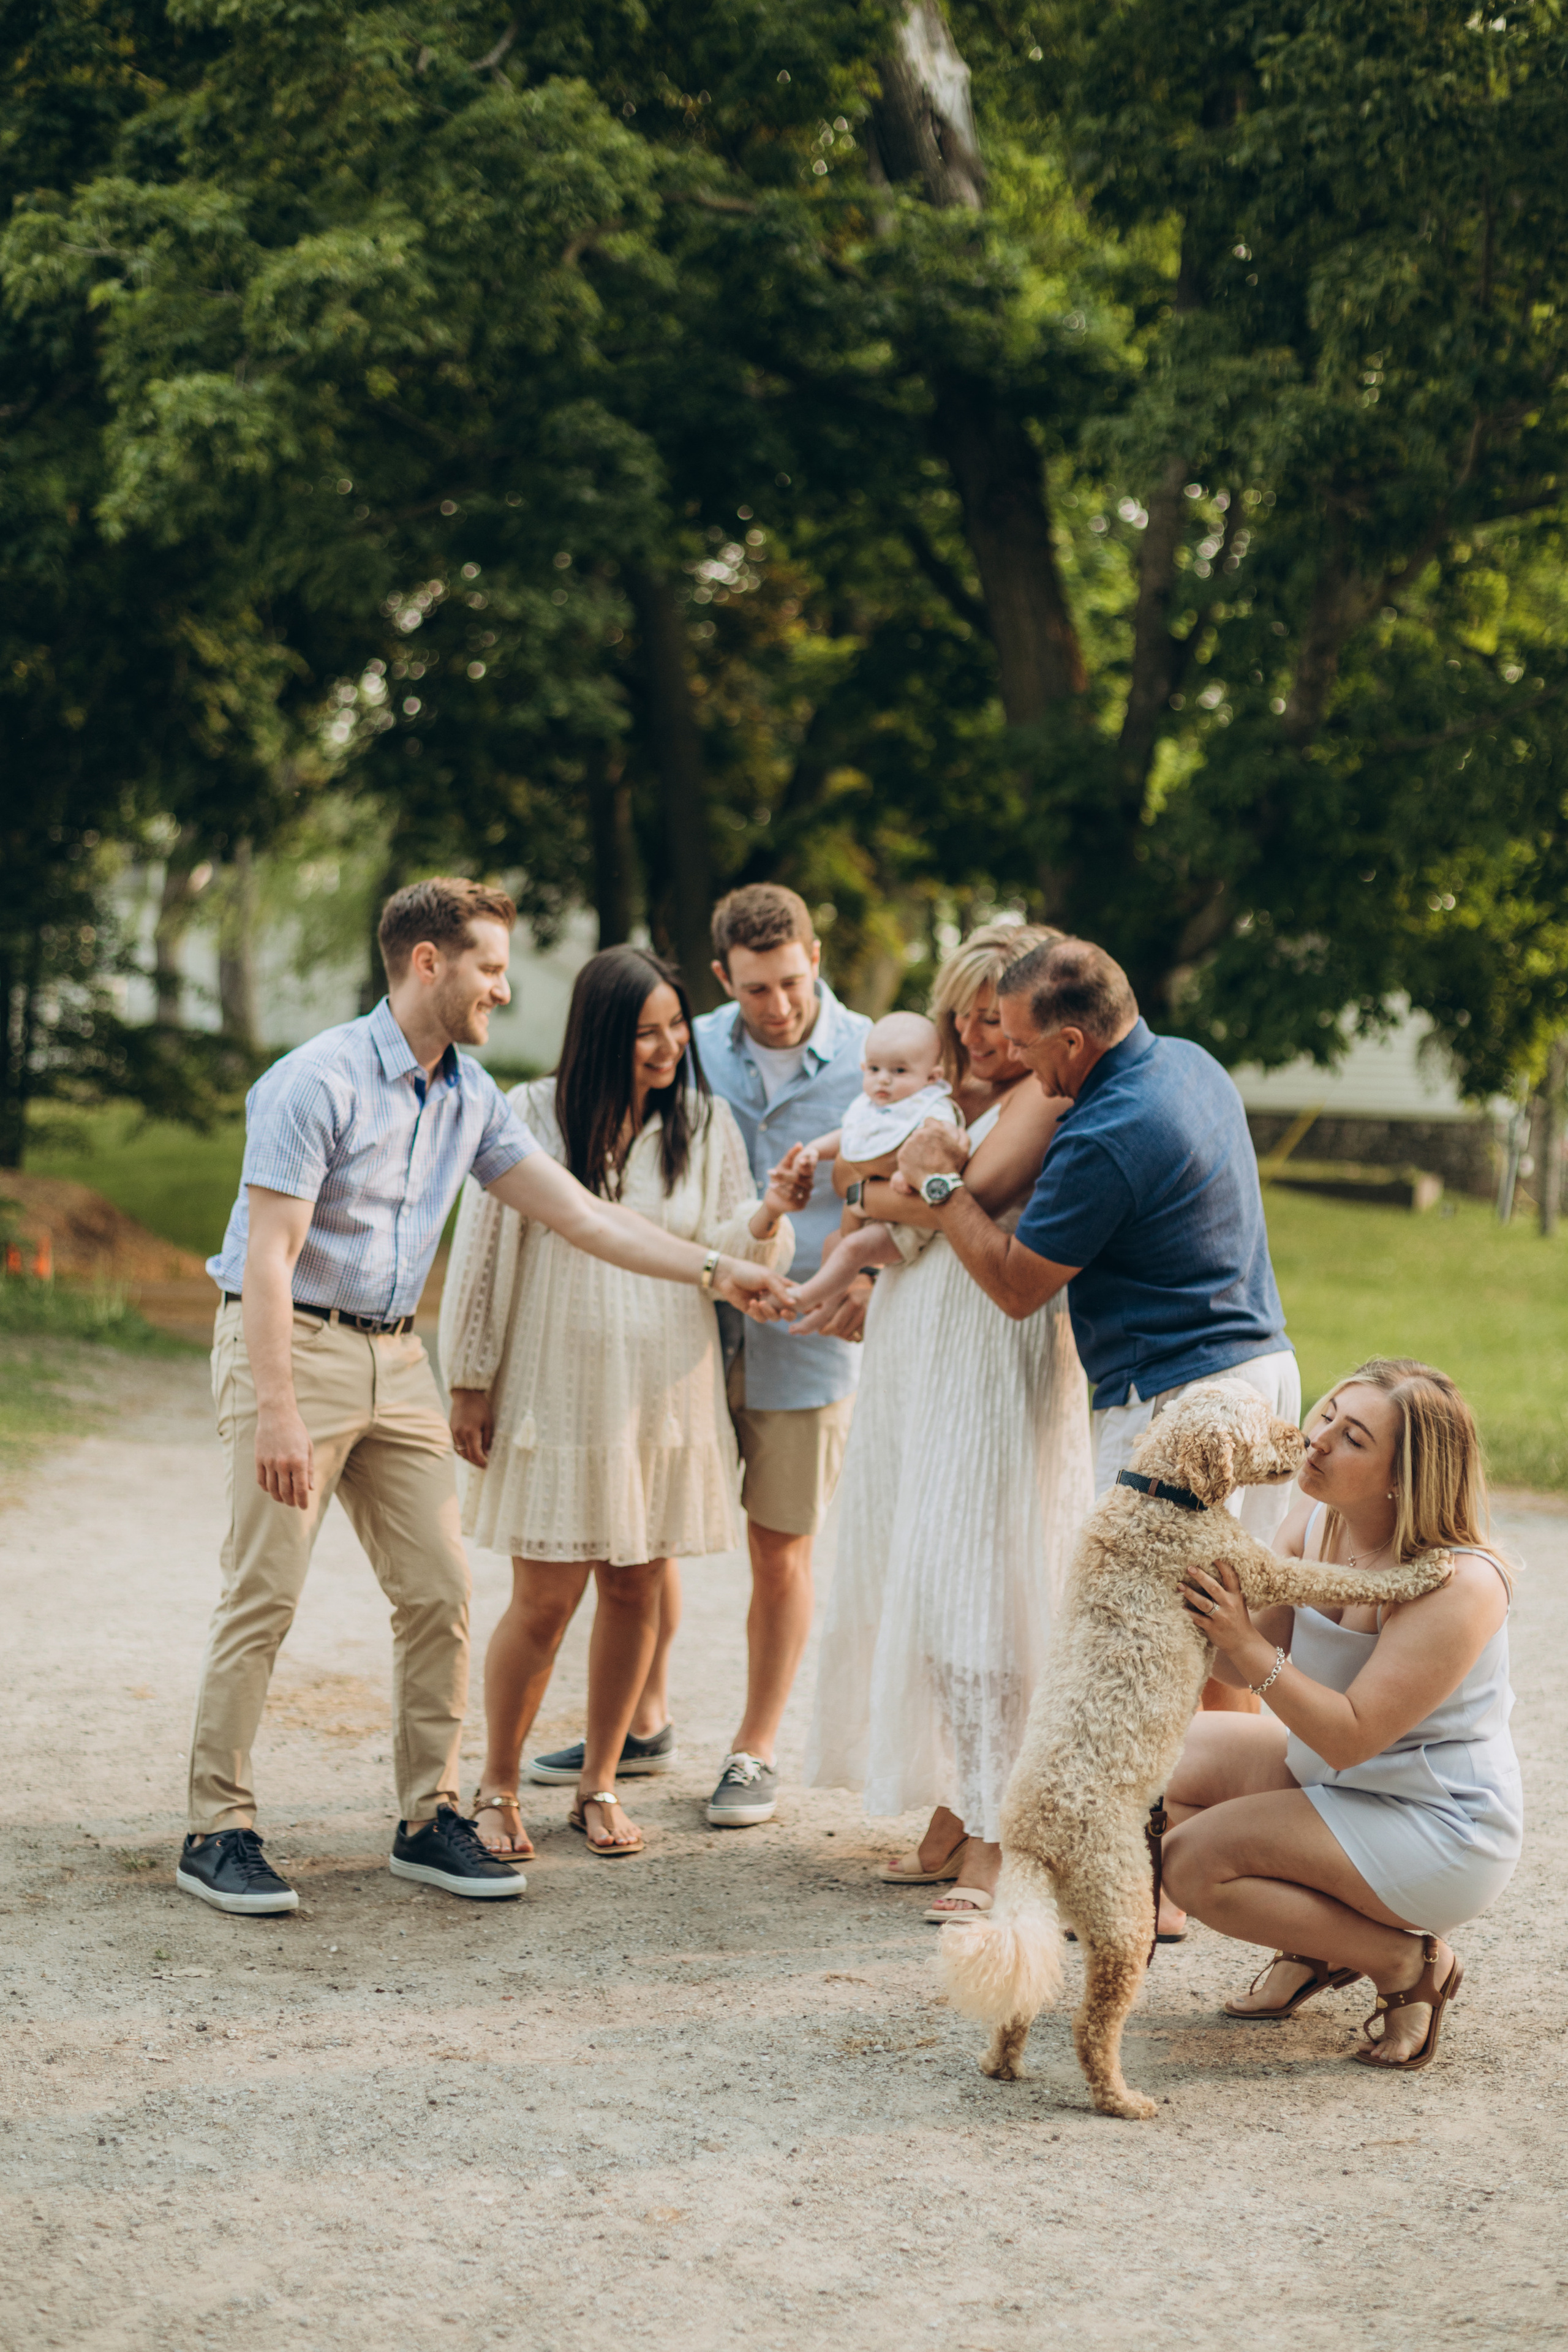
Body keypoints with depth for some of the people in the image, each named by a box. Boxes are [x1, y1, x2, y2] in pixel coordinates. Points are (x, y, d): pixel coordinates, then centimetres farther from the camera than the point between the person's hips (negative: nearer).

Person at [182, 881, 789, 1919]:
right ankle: (218, 1832, 1)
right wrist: (278, 1412, -25)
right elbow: (268, 1256, -19)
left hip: (394, 1355, 7)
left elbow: (579, 1212, 10)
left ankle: (431, 1818, 13)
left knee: (439, 1590, 3)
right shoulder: (318, 1081, -15)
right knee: (264, 1593, -7)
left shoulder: (470, 1096, 8)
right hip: (289, 1341, -7)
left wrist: (713, 1270, 2)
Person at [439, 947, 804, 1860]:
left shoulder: (705, 1123, 2)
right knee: (546, 1601, -1)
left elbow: (721, 1253, -2)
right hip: (559, 1396, -3)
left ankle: (599, 1785, 23)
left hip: (668, 1397, 3)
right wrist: (470, 1385, -1)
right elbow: (483, 1253, -1)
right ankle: (498, 1788, 16)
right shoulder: (533, 1117, -6)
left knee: (638, 1589, 8)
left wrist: (768, 1215, -23)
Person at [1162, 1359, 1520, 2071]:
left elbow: (1349, 1739, -28)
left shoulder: (1458, 1586, -28)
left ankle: (1408, 1964, -2)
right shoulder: (1313, 1521, -4)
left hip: (1439, 1837, -9)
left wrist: (1250, 1649, -36)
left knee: (1196, 1863, -18)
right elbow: (1245, 1667, -5)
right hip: (1334, 1777, 9)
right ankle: (1319, 1946, 13)